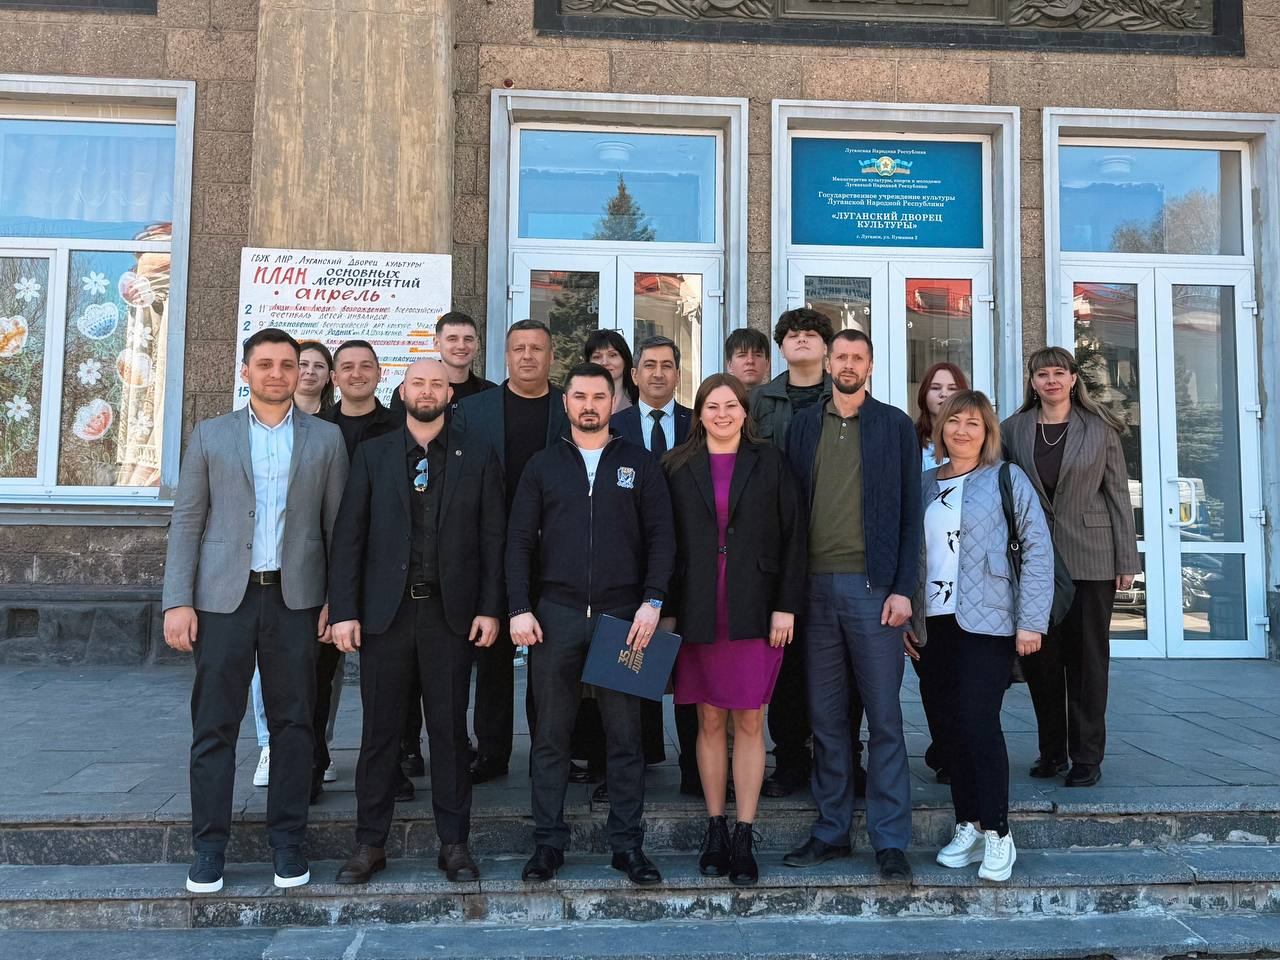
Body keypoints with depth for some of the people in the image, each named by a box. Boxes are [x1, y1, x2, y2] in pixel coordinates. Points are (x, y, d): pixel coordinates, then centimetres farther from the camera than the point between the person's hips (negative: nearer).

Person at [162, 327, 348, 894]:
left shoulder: (326, 440, 6)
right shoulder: (210, 436, 7)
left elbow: (337, 525, 5)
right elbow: (187, 522, 4)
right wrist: (177, 602, -4)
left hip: (295, 598, 0)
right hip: (224, 597, 0)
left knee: (293, 724, 6)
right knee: (214, 726, 4)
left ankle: (287, 841, 19)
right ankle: (209, 848, 16)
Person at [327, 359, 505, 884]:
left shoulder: (478, 459, 6)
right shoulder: (372, 454, 7)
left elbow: (492, 539, 4)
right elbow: (348, 537, 3)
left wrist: (489, 609, -3)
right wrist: (344, 611, -4)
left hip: (450, 613, 0)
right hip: (385, 610, 1)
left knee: (449, 729, 6)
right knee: (380, 729, 7)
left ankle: (454, 842, 18)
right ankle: (370, 842, 21)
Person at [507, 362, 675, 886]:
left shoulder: (639, 464, 7)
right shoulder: (543, 466, 10)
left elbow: (661, 536, 3)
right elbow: (519, 541, 6)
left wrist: (652, 601, -9)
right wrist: (519, 609, -4)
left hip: (623, 615, -1)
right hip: (556, 615, 1)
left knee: (625, 735, 5)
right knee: (550, 735, 7)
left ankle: (628, 843, 17)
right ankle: (548, 841, 19)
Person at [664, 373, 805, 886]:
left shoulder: (769, 463, 5)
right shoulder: (678, 467, 6)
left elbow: (792, 536, 2)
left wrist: (786, 606, -5)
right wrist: (665, 609, 0)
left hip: (755, 610, -1)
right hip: (698, 611, 1)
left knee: (749, 722, 2)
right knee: (709, 721, 8)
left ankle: (744, 838, 13)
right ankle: (715, 830, 21)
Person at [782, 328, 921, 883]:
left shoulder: (895, 426, 6)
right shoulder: (803, 426, 12)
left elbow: (909, 512, 2)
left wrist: (902, 587, -7)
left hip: (873, 586, -2)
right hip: (816, 587, 3)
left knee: (884, 716, 1)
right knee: (826, 716, 9)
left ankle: (890, 841, 11)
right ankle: (831, 830, 20)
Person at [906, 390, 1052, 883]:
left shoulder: (1006, 478, -1)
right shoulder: (925, 484, 12)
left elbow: (1038, 547, -5)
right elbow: (910, 553, 14)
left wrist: (1031, 620, -10)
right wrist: (907, 617, 8)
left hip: (988, 620, -4)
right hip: (937, 622, 5)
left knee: (978, 721, -9)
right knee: (953, 725, 7)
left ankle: (997, 834, 4)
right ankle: (968, 827, 19)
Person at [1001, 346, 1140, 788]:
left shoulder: (1099, 428, 3)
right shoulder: (1013, 429, 6)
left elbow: (1118, 494, 2)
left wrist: (1127, 560, -2)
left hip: (1090, 559, -1)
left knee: (1088, 656, 4)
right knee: (1042, 657, 6)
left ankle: (1087, 756, 14)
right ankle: (1051, 752, 20)